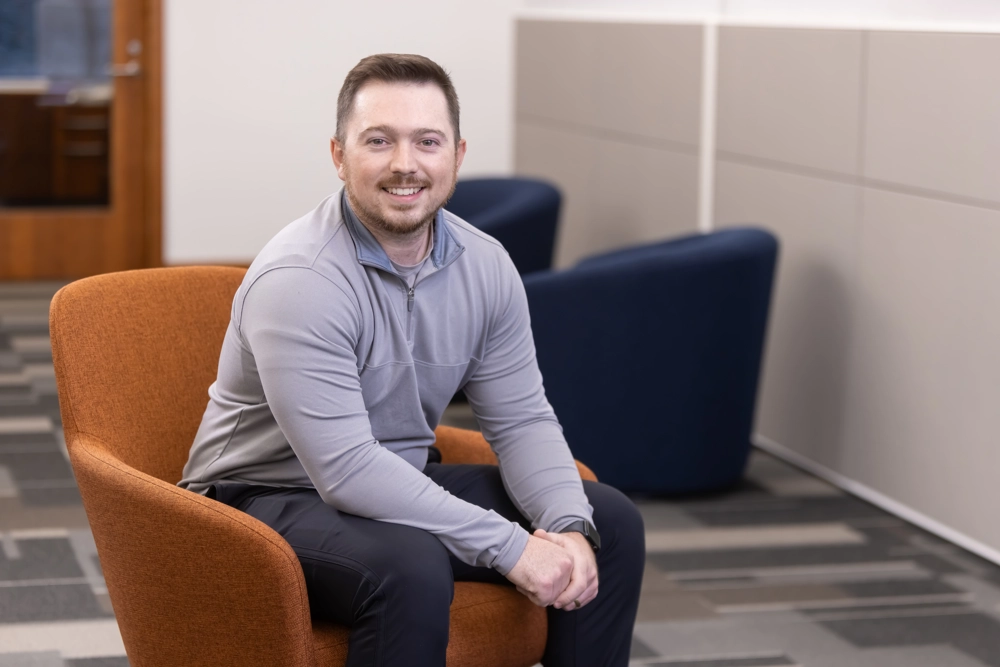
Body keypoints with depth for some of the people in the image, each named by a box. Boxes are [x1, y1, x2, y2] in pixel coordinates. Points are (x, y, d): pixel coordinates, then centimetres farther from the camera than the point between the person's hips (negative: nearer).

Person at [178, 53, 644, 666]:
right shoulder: (298, 279, -25)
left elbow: (522, 420, 2)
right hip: (268, 499, -7)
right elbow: (346, 469, -30)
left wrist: (569, 525, -18)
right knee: (409, 568, -37)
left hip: (401, 484, 7)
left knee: (611, 522, 2)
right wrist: (510, 547, -30)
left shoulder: (484, 265, -2)